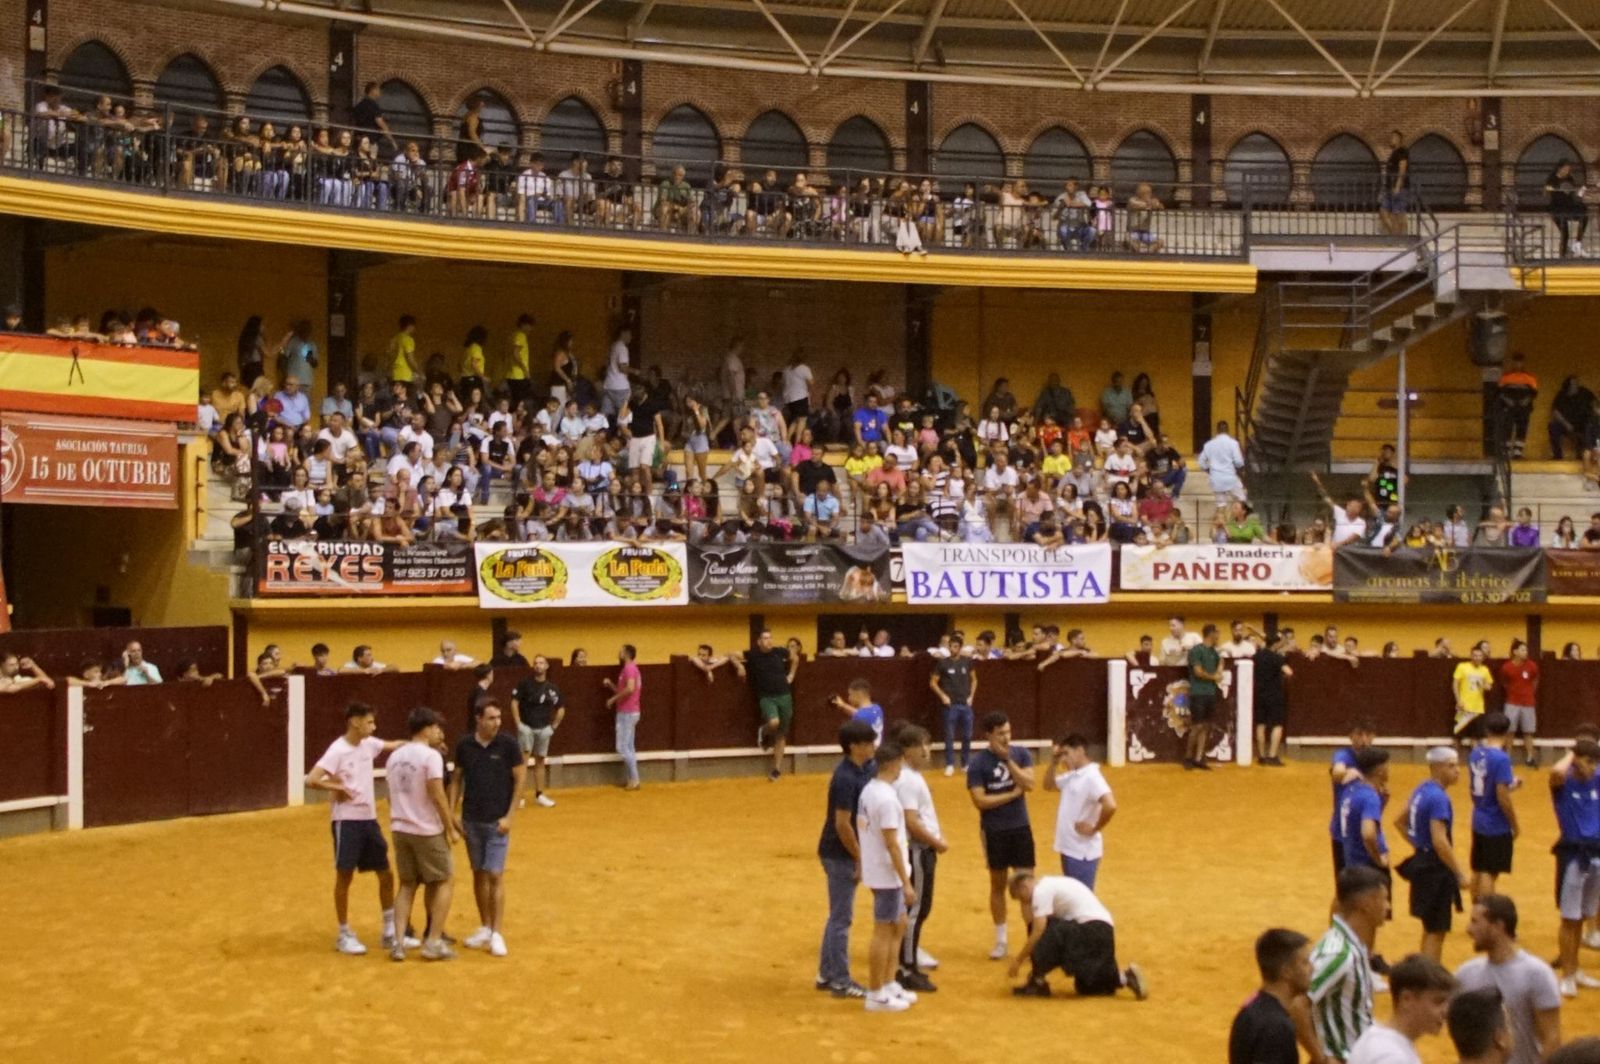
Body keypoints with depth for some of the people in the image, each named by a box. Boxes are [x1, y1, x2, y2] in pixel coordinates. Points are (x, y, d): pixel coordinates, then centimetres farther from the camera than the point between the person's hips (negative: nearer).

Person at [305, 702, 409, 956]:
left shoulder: (368, 744, 5)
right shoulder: (338, 750, -15)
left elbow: (394, 746, 23)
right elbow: (311, 781, -24)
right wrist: (339, 788, -14)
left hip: (369, 819, 7)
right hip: (347, 821, -7)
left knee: (386, 873, 9)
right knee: (345, 877, 3)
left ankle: (390, 932, 19)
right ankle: (344, 934, 15)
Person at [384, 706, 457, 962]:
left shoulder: (394, 756, 9)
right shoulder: (431, 756, -14)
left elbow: (392, 795, 13)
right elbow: (438, 796, -17)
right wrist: (450, 828, -9)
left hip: (400, 829, 6)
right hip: (428, 831, -6)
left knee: (407, 884, 15)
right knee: (443, 882, 8)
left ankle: (398, 941, 5)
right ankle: (434, 942, 4)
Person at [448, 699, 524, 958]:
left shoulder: (508, 744, -9)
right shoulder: (465, 745, -2)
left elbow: (520, 779, -5)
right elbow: (456, 779, 7)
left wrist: (509, 816, -9)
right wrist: (452, 812, 0)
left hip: (497, 822, -3)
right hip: (471, 820, 3)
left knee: (495, 875, -6)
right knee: (479, 874, 11)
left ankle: (497, 934, -1)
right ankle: (484, 928, 22)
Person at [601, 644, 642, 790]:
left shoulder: (629, 668, -14)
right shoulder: (629, 669, 19)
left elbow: (630, 689, -28)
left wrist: (613, 699, -19)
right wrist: (610, 684, 10)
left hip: (627, 713, -10)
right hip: (628, 712, 10)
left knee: (622, 747, -9)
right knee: (628, 747, 11)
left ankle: (634, 780, -8)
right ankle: (632, 779, 13)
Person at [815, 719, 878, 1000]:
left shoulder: (863, 770, 4)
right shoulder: (846, 778, -23)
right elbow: (842, 824, -24)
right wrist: (859, 858, -17)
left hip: (843, 854, 9)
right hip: (841, 855, -9)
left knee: (838, 916, 17)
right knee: (841, 918, 0)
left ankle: (826, 974, 27)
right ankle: (840, 981, 9)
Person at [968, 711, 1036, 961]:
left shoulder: (1020, 753, -1)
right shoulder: (978, 762, -11)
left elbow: (1029, 784, -14)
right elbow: (980, 801, -16)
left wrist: (1008, 759, -19)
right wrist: (1013, 793, -14)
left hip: (1021, 828, 2)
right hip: (994, 831, -2)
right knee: (998, 884, 10)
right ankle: (1001, 940, 20)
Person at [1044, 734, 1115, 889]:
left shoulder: (1091, 777, -19)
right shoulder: (1071, 776, 9)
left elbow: (1110, 806, -32)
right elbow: (1048, 785, 23)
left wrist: (1094, 829, -19)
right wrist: (1055, 762, 8)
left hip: (1083, 852, -9)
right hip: (1069, 848, 9)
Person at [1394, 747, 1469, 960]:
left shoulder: (1422, 790, 8)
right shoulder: (1438, 797, -21)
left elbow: (1399, 822, 20)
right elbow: (1440, 841, -28)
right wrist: (1460, 874, -24)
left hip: (1423, 863, 10)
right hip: (1435, 868, -10)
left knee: (1430, 927, 21)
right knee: (1437, 931, -2)